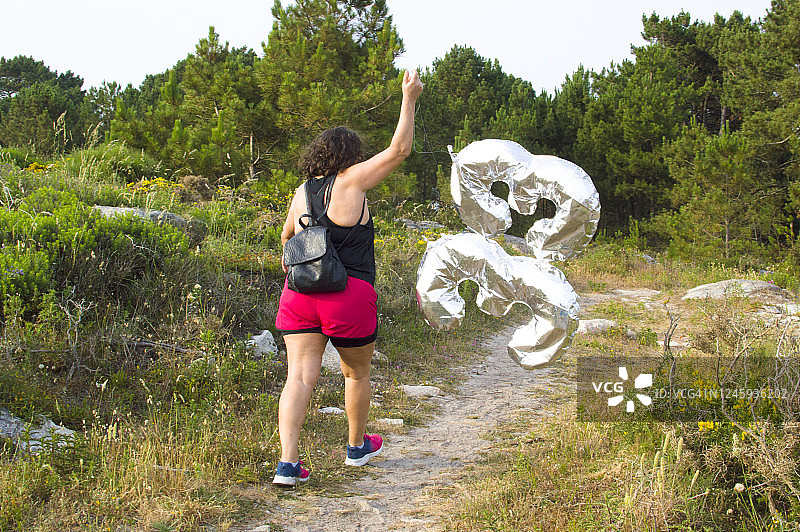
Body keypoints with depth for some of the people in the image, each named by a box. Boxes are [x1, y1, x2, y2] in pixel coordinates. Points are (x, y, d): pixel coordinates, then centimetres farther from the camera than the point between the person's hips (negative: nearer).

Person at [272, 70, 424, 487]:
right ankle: (357, 446, 35)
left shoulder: (301, 193, 12)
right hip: (349, 297, -4)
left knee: (299, 377, -1)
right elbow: (399, 149, -3)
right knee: (357, 373, 17)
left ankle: (287, 462, -11)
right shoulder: (350, 180, -4)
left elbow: (287, 236, 28)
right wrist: (409, 98, 3)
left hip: (300, 293, 4)